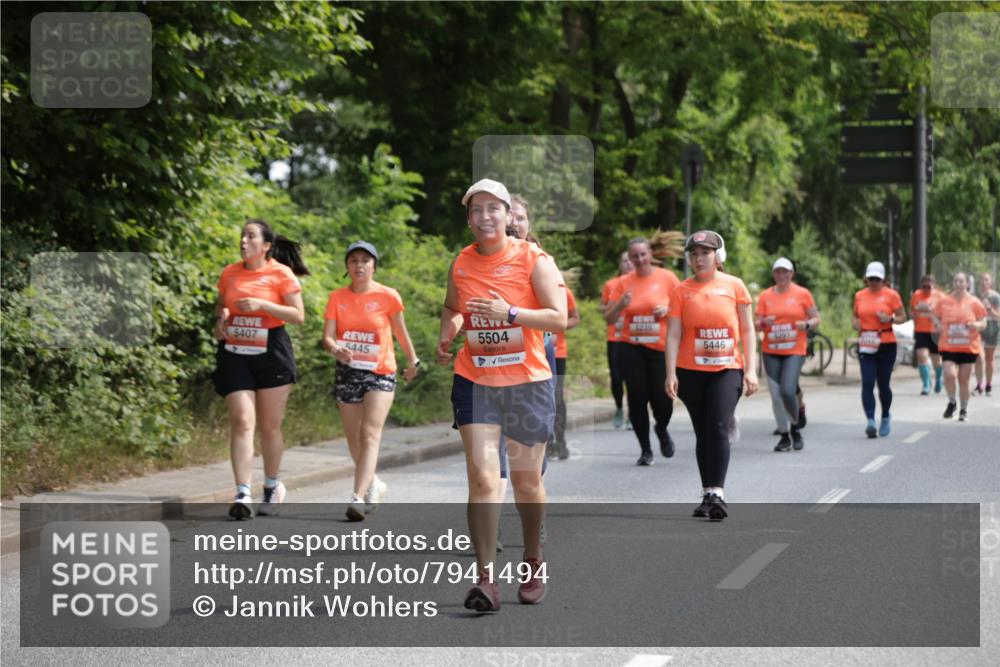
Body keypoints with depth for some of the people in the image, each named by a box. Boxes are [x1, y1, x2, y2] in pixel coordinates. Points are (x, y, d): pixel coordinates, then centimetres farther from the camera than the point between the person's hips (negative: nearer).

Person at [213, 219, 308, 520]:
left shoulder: (281, 274, -4)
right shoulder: (230, 273, 8)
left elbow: (298, 316, -7)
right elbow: (221, 305, 24)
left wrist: (262, 305, -17)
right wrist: (220, 321, 2)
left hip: (271, 354, -2)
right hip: (234, 355, 2)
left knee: (270, 426, 6)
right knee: (242, 422, -10)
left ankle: (273, 486, 27)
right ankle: (243, 495, -15)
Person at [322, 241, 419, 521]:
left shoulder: (387, 296, -5)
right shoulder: (337, 297, 1)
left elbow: (400, 332, 8)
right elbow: (327, 336, -6)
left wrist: (413, 361, 18)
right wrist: (336, 349, -27)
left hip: (380, 373, -4)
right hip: (347, 372, 4)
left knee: (370, 434, -16)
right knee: (354, 438, 12)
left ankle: (358, 497, -25)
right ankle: (373, 484, 36)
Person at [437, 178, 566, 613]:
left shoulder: (533, 259, -6)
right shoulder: (461, 263, 6)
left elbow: (559, 318, -12)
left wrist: (510, 313, -24)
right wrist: (447, 334, 5)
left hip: (527, 382, -2)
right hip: (474, 381, 2)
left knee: (527, 482, 9)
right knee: (482, 477, -12)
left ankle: (533, 564, 31)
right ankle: (485, 577, -15)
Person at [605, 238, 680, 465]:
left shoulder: (667, 277, 0)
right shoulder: (624, 282, 4)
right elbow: (609, 319, 5)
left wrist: (667, 310, -12)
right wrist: (621, 305, -15)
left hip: (661, 348, -2)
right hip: (631, 349, 2)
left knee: (662, 398, -7)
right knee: (637, 398, -1)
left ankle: (662, 430, 29)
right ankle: (645, 450, 13)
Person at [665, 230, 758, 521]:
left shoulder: (734, 286, 3)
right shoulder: (682, 291, 3)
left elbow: (747, 330, 5)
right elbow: (673, 334, -1)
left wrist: (750, 369, -2)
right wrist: (671, 373, -10)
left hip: (727, 369, -2)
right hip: (691, 372, 2)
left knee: (719, 429, -15)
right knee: (703, 432, 8)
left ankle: (717, 492, -17)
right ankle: (709, 493, 15)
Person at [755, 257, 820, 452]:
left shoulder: (802, 294, 3)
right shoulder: (765, 296, 7)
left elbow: (816, 319, 7)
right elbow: (757, 324, 7)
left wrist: (806, 324, -14)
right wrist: (764, 322, -15)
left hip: (794, 351, -3)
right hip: (771, 352, 3)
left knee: (788, 391, -17)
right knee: (776, 395, 0)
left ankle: (795, 429, 7)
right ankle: (784, 436, 14)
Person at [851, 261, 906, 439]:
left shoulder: (891, 295, 0)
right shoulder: (859, 296, 8)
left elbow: (902, 317, 3)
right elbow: (854, 314, 21)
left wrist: (890, 319, -17)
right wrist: (855, 323, -1)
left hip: (886, 345, -2)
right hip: (865, 346, 2)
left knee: (883, 384, 6)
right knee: (867, 383, -10)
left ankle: (886, 416, 30)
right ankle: (870, 421, -16)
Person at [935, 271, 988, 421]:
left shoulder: (974, 302, 0)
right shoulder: (944, 301, 1)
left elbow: (983, 324, 4)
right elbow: (936, 316, 14)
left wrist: (976, 325, -18)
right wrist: (938, 324, -7)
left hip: (969, 347, 0)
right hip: (948, 346, 0)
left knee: (963, 380, 5)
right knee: (950, 375, -18)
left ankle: (964, 410, 24)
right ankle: (951, 402, 8)